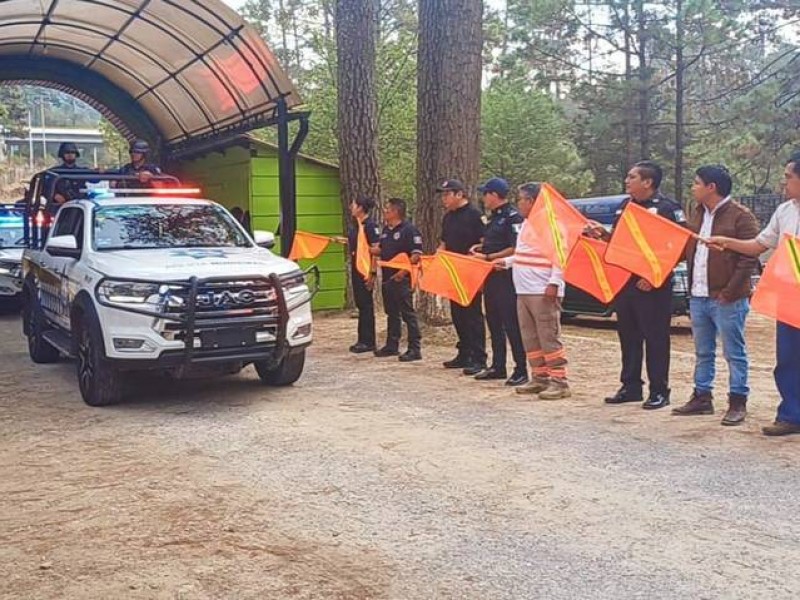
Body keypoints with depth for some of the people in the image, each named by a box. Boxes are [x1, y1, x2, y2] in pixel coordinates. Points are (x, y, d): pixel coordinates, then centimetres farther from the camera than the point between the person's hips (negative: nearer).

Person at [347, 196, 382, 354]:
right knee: (360, 303, 13)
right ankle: (362, 340, 20)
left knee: (366, 304, -3)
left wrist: (372, 272, -21)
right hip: (356, 267, 9)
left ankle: (368, 342, 3)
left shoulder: (370, 225, -14)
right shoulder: (354, 224, 12)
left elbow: (375, 249, -18)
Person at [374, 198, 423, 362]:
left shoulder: (409, 230, -13)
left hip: (401, 279, -9)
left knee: (408, 314, -6)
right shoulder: (386, 230, 14)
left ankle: (415, 349, -3)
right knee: (391, 313, 16)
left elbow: (416, 254, -18)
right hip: (387, 277, 9)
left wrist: (403, 271, -24)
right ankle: (392, 345, 26)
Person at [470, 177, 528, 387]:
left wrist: (488, 257, -18)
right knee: (494, 324, 14)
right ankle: (497, 367, 23)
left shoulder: (513, 217, -13)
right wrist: (480, 247, 10)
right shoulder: (494, 217, 16)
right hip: (492, 276, 10)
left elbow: (515, 249, -20)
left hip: (506, 277, -10)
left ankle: (521, 371, -1)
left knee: (512, 325, -7)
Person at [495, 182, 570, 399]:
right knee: (530, 338, 12)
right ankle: (540, 377, 20)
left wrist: (554, 283, -23)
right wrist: (507, 261, 23)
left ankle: (559, 381, -2)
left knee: (549, 337, -7)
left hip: (543, 292, -10)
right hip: (524, 291, 10)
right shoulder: (526, 224, 18)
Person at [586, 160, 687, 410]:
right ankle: (630, 387, 22)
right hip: (624, 281, 8)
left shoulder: (667, 208, -10)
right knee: (628, 336, 12)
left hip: (653, 285, -7)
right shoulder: (625, 206, 13)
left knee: (656, 338, 0)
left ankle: (659, 391, 8)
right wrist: (603, 234, 2)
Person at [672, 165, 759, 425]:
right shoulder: (698, 215, 15)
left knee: (734, 353, 2)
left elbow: (750, 258, -14)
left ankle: (737, 403, 9)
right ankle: (702, 397, 23)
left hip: (726, 299, -7)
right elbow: (685, 250, 22)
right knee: (703, 352, 14)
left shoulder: (741, 216, -9)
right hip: (698, 296, 7)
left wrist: (730, 292, -18)